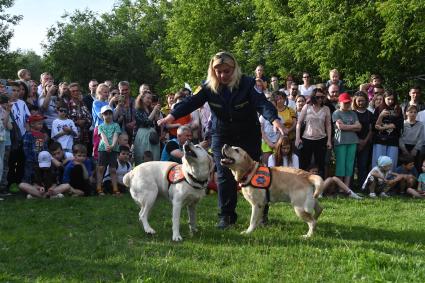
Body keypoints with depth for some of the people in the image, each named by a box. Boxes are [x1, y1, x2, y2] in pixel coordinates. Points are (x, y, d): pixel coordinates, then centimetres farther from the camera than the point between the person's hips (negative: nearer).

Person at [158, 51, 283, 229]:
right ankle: (226, 215, 7)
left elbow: (262, 102, -27)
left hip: (249, 136, -1)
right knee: (224, 176, -2)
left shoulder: (247, 84, -15)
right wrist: (172, 115, -36)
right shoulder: (209, 87, -8)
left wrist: (274, 119, -47)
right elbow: (192, 102, -20)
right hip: (221, 137, 2)